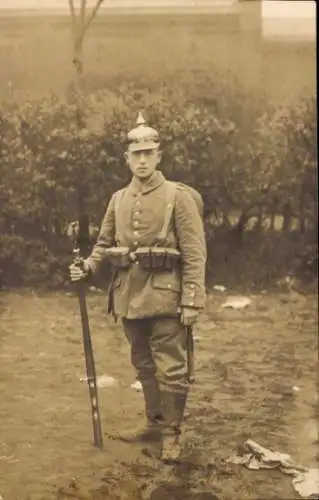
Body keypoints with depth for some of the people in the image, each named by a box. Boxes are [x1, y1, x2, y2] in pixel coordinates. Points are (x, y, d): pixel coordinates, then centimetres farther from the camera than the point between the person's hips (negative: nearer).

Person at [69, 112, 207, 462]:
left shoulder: (178, 196, -6)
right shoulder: (118, 199, 10)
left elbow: (194, 253, -9)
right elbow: (104, 244, 18)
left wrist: (192, 300, -15)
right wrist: (87, 269, -2)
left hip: (165, 297, -5)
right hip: (129, 296, 5)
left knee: (170, 368, -1)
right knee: (144, 365, 16)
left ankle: (171, 433, 13)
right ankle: (154, 424, 31)